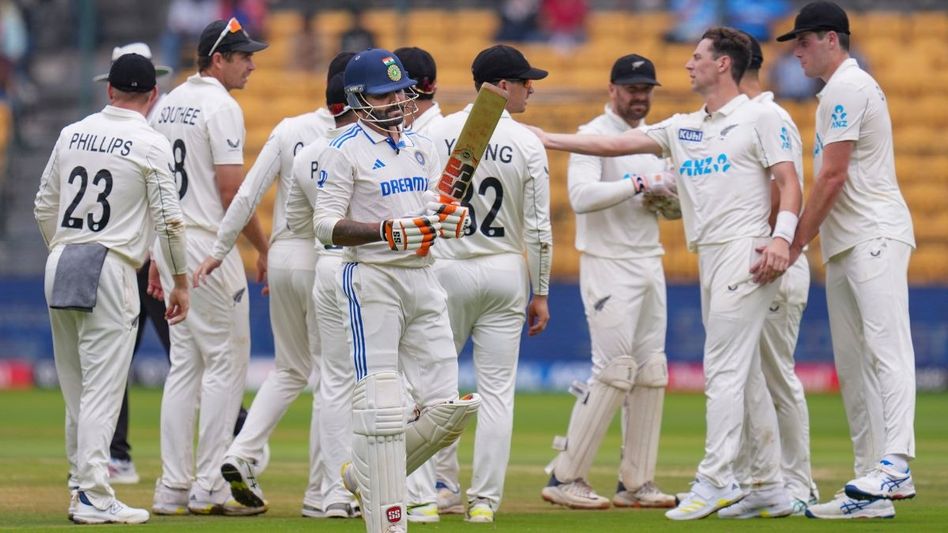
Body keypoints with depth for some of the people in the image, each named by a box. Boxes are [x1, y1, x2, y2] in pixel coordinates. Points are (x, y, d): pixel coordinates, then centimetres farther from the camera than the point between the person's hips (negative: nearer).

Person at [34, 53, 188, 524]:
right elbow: (169, 219, -8)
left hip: (59, 262, 5)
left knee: (75, 386, 13)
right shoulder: (151, 144, -5)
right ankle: (94, 498, -9)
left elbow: (44, 208, 13)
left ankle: (80, 483, 19)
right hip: (109, 266, -5)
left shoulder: (72, 134, 10)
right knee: (102, 386, -6)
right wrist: (180, 282, 0)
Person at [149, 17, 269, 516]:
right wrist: (264, 249, -9)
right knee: (226, 361, -3)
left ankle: (173, 488, 10)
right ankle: (209, 487, -5)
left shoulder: (168, 105, 14)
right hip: (211, 247, -9)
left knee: (184, 362, 11)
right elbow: (231, 190, -18)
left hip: (171, 244, 9)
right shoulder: (221, 106, -13)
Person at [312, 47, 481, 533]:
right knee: (380, 409, -9)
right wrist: (389, 231, -24)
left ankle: (365, 477, 21)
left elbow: (443, 213, 19)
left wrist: (450, 218, -5)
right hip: (371, 282, -7)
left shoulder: (421, 148, 16)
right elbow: (326, 225, -12)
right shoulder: (344, 151, -5)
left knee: (448, 409, 2)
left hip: (422, 279, 7)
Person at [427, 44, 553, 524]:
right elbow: (538, 229, -4)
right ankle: (484, 499, 1)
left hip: (445, 270, 0)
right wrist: (540, 293, 5)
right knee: (497, 391, 4)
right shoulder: (527, 145, -5)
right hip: (505, 273, 0)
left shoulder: (437, 135, -4)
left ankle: (443, 484, 14)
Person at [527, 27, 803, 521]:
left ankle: (713, 481, -12)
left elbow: (789, 182, -6)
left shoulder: (759, 118, 0)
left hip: (744, 253, -8)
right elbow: (613, 145, 15)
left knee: (724, 370, -11)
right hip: (709, 257, 8)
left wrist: (782, 235, -22)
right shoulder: (683, 128, 18)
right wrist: (548, 139, 11)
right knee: (736, 374, 7)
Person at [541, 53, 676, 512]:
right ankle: (565, 477, -6)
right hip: (607, 264, -8)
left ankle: (636, 483, 10)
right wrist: (636, 184, -23)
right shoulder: (593, 137, -8)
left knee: (651, 372, 5)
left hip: (650, 264, 8)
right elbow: (581, 196, -23)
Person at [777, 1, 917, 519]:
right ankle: (868, 488, 4)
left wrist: (796, 243, -11)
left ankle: (894, 466, -32)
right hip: (846, 245, 11)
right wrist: (802, 241, 18)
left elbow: (833, 176, -14)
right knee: (852, 367, 6)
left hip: (875, 238, -11)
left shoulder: (847, 88, -8)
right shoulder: (844, 89, 24)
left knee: (886, 349, -20)